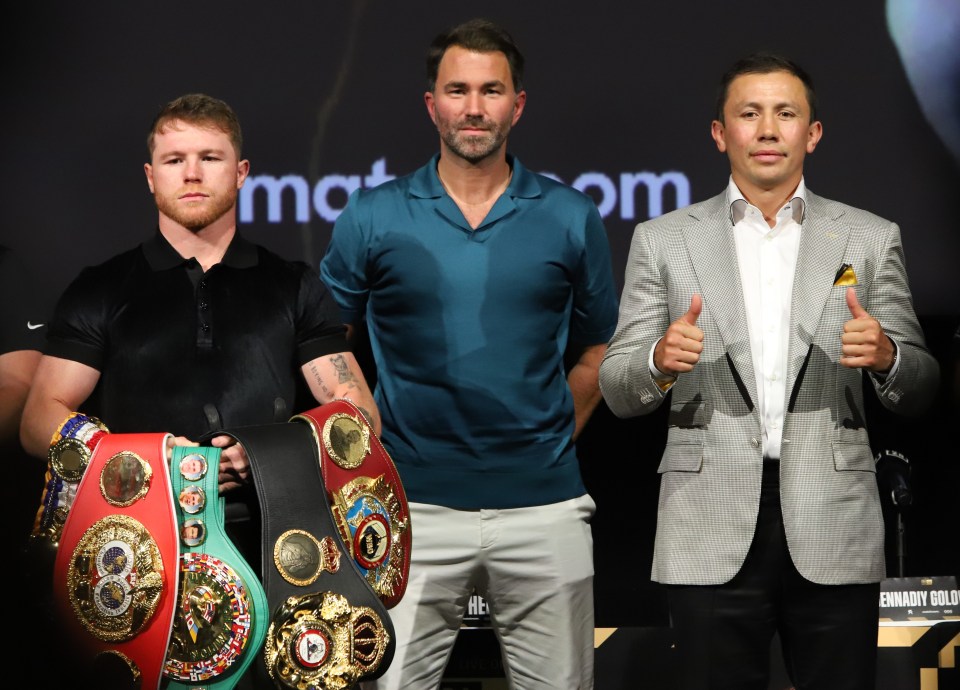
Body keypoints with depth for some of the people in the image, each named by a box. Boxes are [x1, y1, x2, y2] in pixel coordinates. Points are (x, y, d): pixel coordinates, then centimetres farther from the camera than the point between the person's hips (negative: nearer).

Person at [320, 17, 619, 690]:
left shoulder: (572, 217, 5)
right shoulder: (373, 217, 2)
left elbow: (596, 350, 15)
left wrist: (549, 444, 8)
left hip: (543, 508, 1)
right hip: (414, 508, -1)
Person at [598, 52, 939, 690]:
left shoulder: (870, 240, 9)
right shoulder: (664, 241, 8)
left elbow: (919, 390, 9)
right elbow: (618, 392, 6)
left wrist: (886, 356, -14)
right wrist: (661, 362, -17)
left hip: (832, 532, 0)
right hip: (712, 536, 0)